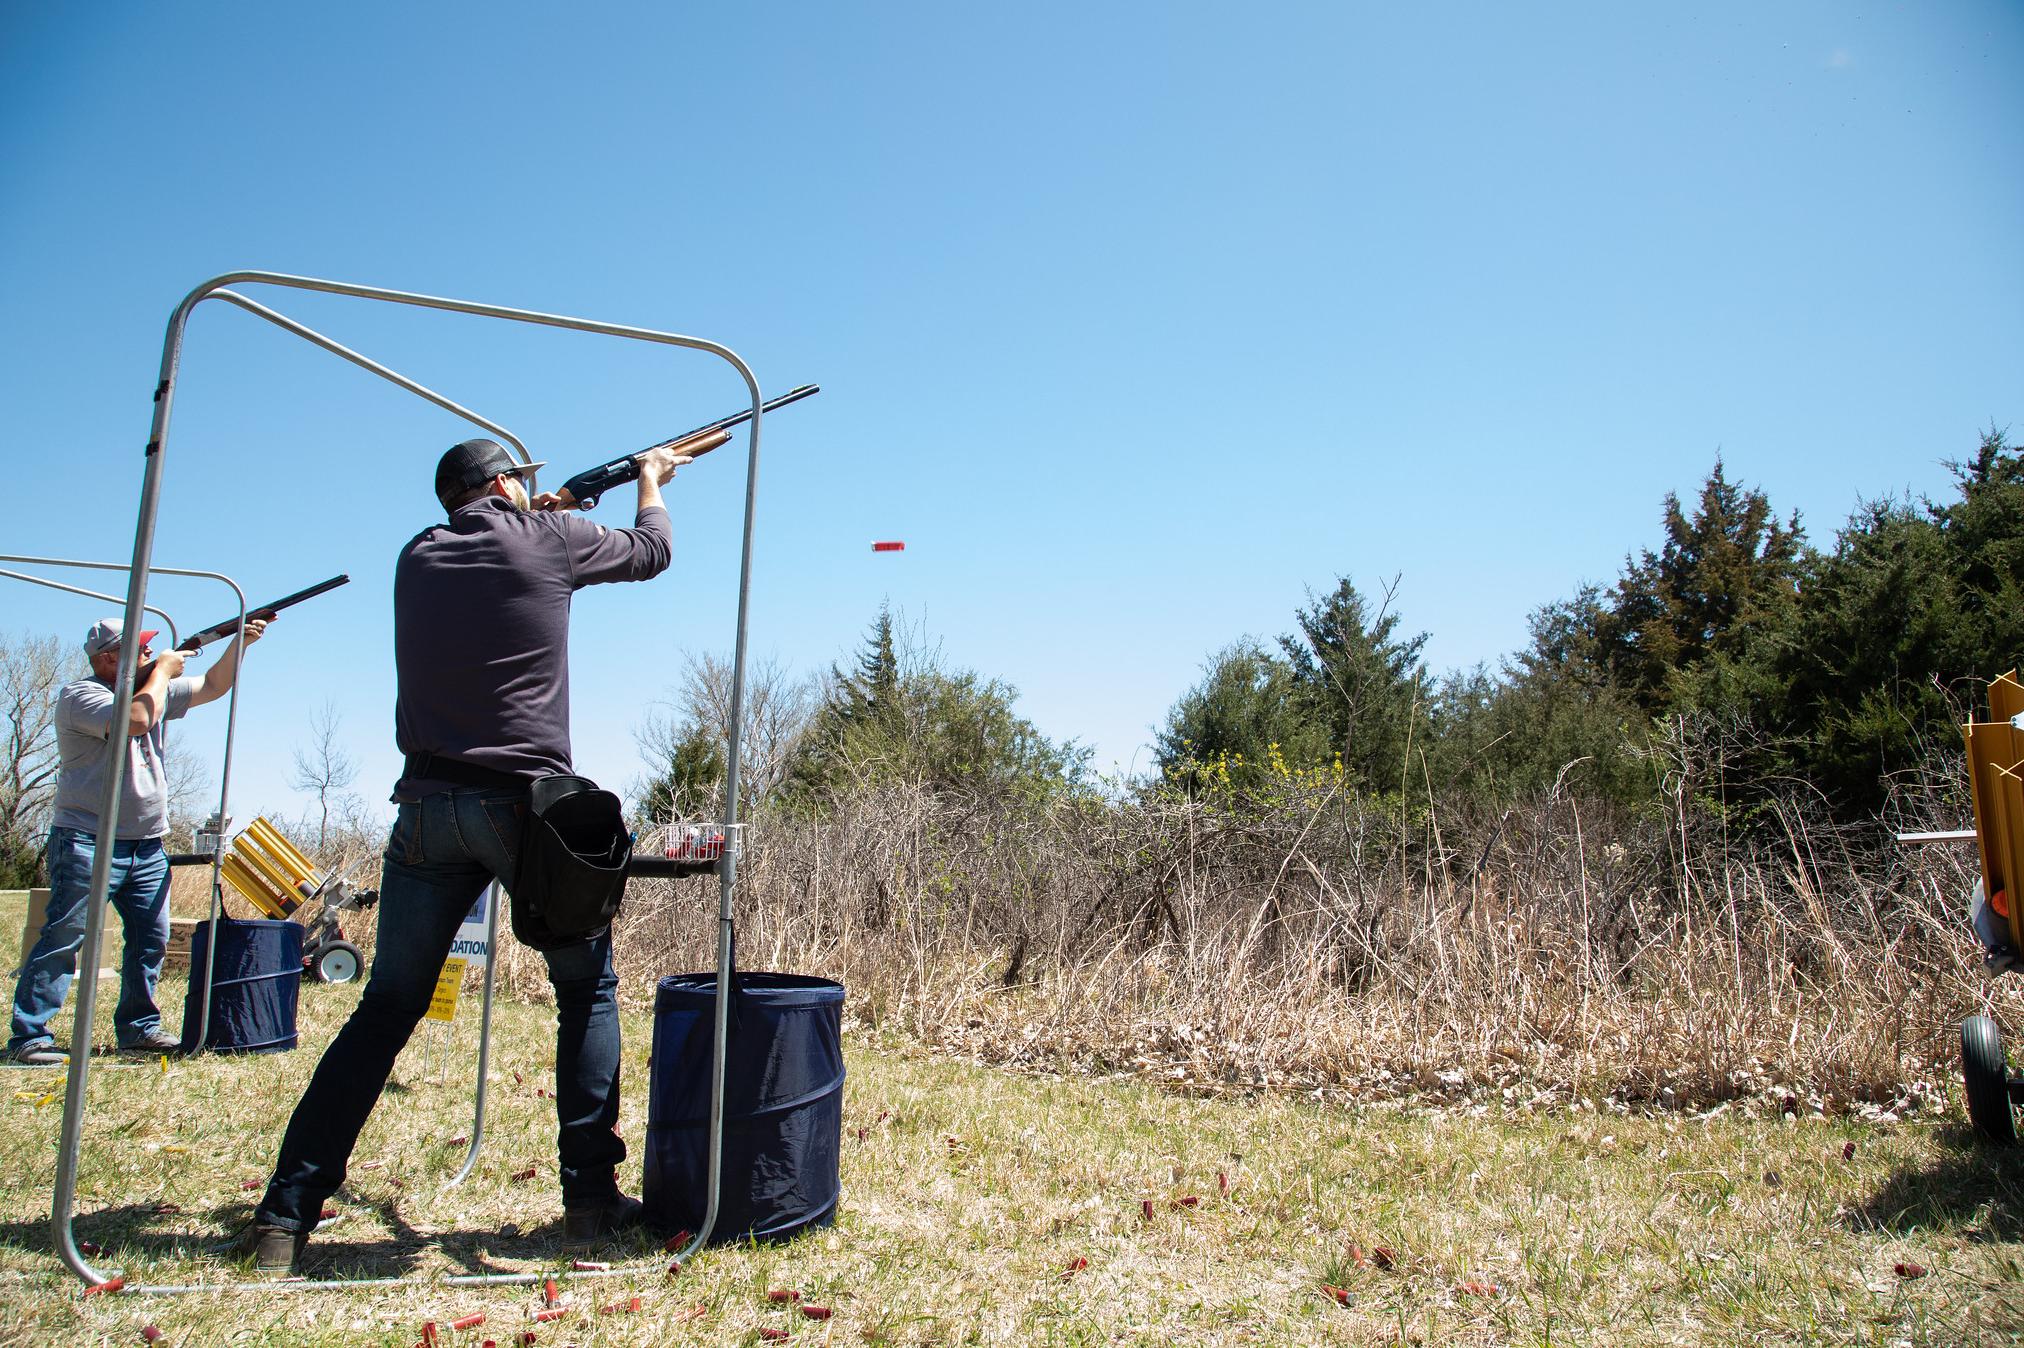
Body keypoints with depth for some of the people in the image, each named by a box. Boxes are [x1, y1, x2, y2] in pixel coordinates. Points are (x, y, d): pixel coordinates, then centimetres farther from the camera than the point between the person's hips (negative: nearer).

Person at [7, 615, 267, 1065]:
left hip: (148, 847, 7)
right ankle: (29, 1036, -2)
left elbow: (212, 686, 20)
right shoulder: (80, 695, -8)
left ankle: (138, 1028, 15)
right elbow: (136, 720, -24)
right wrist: (163, 671, -10)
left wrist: (239, 641, 6)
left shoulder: (158, 690, 15)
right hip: (88, 843, -7)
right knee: (63, 938, -7)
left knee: (152, 939, 6)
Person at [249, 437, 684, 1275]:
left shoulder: (419, 558, 12)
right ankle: (590, 1196, 10)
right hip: (525, 804, -4)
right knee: (588, 992, 11)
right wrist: (651, 481, 36)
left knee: (385, 1010, 13)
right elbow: (651, 552, 18)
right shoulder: (549, 540, 1)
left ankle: (286, 1216, 12)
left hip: (426, 806, 4)